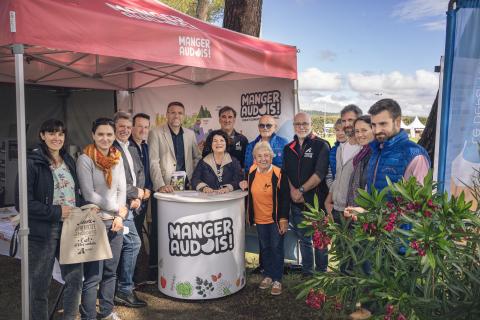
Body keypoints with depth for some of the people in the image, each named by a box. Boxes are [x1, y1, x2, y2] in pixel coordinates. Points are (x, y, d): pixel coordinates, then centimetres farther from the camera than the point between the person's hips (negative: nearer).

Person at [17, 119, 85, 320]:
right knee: (39, 287, 9)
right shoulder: (32, 163, -9)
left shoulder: (69, 161, 11)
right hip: (42, 232, -5)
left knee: (75, 280, 9)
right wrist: (56, 212, -17)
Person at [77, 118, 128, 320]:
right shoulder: (85, 159, -9)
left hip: (115, 221, 6)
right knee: (93, 276, -2)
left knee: (111, 271, 14)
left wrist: (120, 215, -5)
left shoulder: (117, 158, 9)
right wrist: (117, 208, -8)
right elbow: (89, 195, -13)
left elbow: (122, 189, 8)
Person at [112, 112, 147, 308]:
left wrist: (138, 196, 0)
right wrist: (136, 192, -8)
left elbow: (140, 173, 17)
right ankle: (125, 290, 3)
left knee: (121, 246, 14)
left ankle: (118, 289, 26)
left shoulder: (132, 150, 17)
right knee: (133, 242, -10)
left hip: (130, 205, 8)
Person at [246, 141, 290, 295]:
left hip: (276, 219, -5)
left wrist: (284, 219, -14)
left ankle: (277, 280, 15)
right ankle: (268, 275, 30)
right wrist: (245, 186, -2)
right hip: (260, 219, 5)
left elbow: (285, 198, -12)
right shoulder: (252, 172, -2)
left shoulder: (279, 173, -15)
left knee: (277, 248, 3)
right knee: (265, 248, 16)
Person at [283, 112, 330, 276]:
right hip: (296, 202, 5)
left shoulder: (321, 145, -5)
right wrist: (292, 190, -6)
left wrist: (301, 190, -15)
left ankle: (321, 273, 20)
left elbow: (320, 173, -14)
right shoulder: (288, 148, 11)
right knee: (304, 239, 15)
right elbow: (285, 173, 10)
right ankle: (306, 273, 27)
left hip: (317, 201, -5)